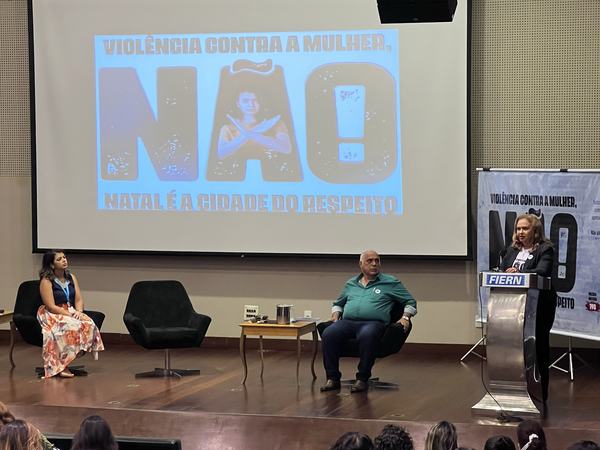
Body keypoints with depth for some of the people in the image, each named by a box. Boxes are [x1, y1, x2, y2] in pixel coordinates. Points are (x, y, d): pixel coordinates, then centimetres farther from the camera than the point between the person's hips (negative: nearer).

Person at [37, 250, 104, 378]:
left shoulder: (71, 277, 13)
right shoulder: (46, 281, -7)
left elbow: (79, 300, 10)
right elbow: (51, 306, -14)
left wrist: (79, 312, -12)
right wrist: (71, 315, -20)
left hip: (71, 313, 6)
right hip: (52, 315, -6)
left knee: (89, 324, -24)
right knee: (72, 327, -36)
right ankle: (61, 366, -32)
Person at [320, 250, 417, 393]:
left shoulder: (391, 282, 16)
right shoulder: (351, 284, 26)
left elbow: (410, 302, 16)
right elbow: (338, 303, 38)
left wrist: (405, 317, -1)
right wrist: (335, 314, 16)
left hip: (373, 322, -3)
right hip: (347, 321, 3)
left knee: (366, 336, -41)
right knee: (328, 334, -29)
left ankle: (362, 379, -29)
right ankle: (332, 378, -22)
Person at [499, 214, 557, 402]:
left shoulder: (545, 249, -4)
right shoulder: (511, 250, 16)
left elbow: (541, 271, -19)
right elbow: (501, 270, 12)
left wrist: (518, 273, -31)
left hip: (538, 306, -5)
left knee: (539, 347, 1)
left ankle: (540, 393, 9)